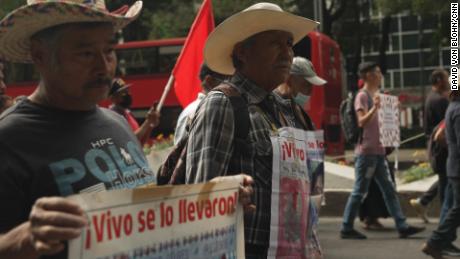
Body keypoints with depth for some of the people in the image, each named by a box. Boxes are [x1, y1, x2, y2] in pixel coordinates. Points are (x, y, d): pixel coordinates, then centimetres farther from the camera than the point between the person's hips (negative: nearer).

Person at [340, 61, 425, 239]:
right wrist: (375, 108, -34)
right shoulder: (362, 96, -10)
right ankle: (347, 228, 3)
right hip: (366, 151, -9)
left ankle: (402, 226, 10)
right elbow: (362, 121, -21)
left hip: (377, 151, 9)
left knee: (389, 190, 8)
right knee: (359, 191, -4)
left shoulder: (374, 95, 18)